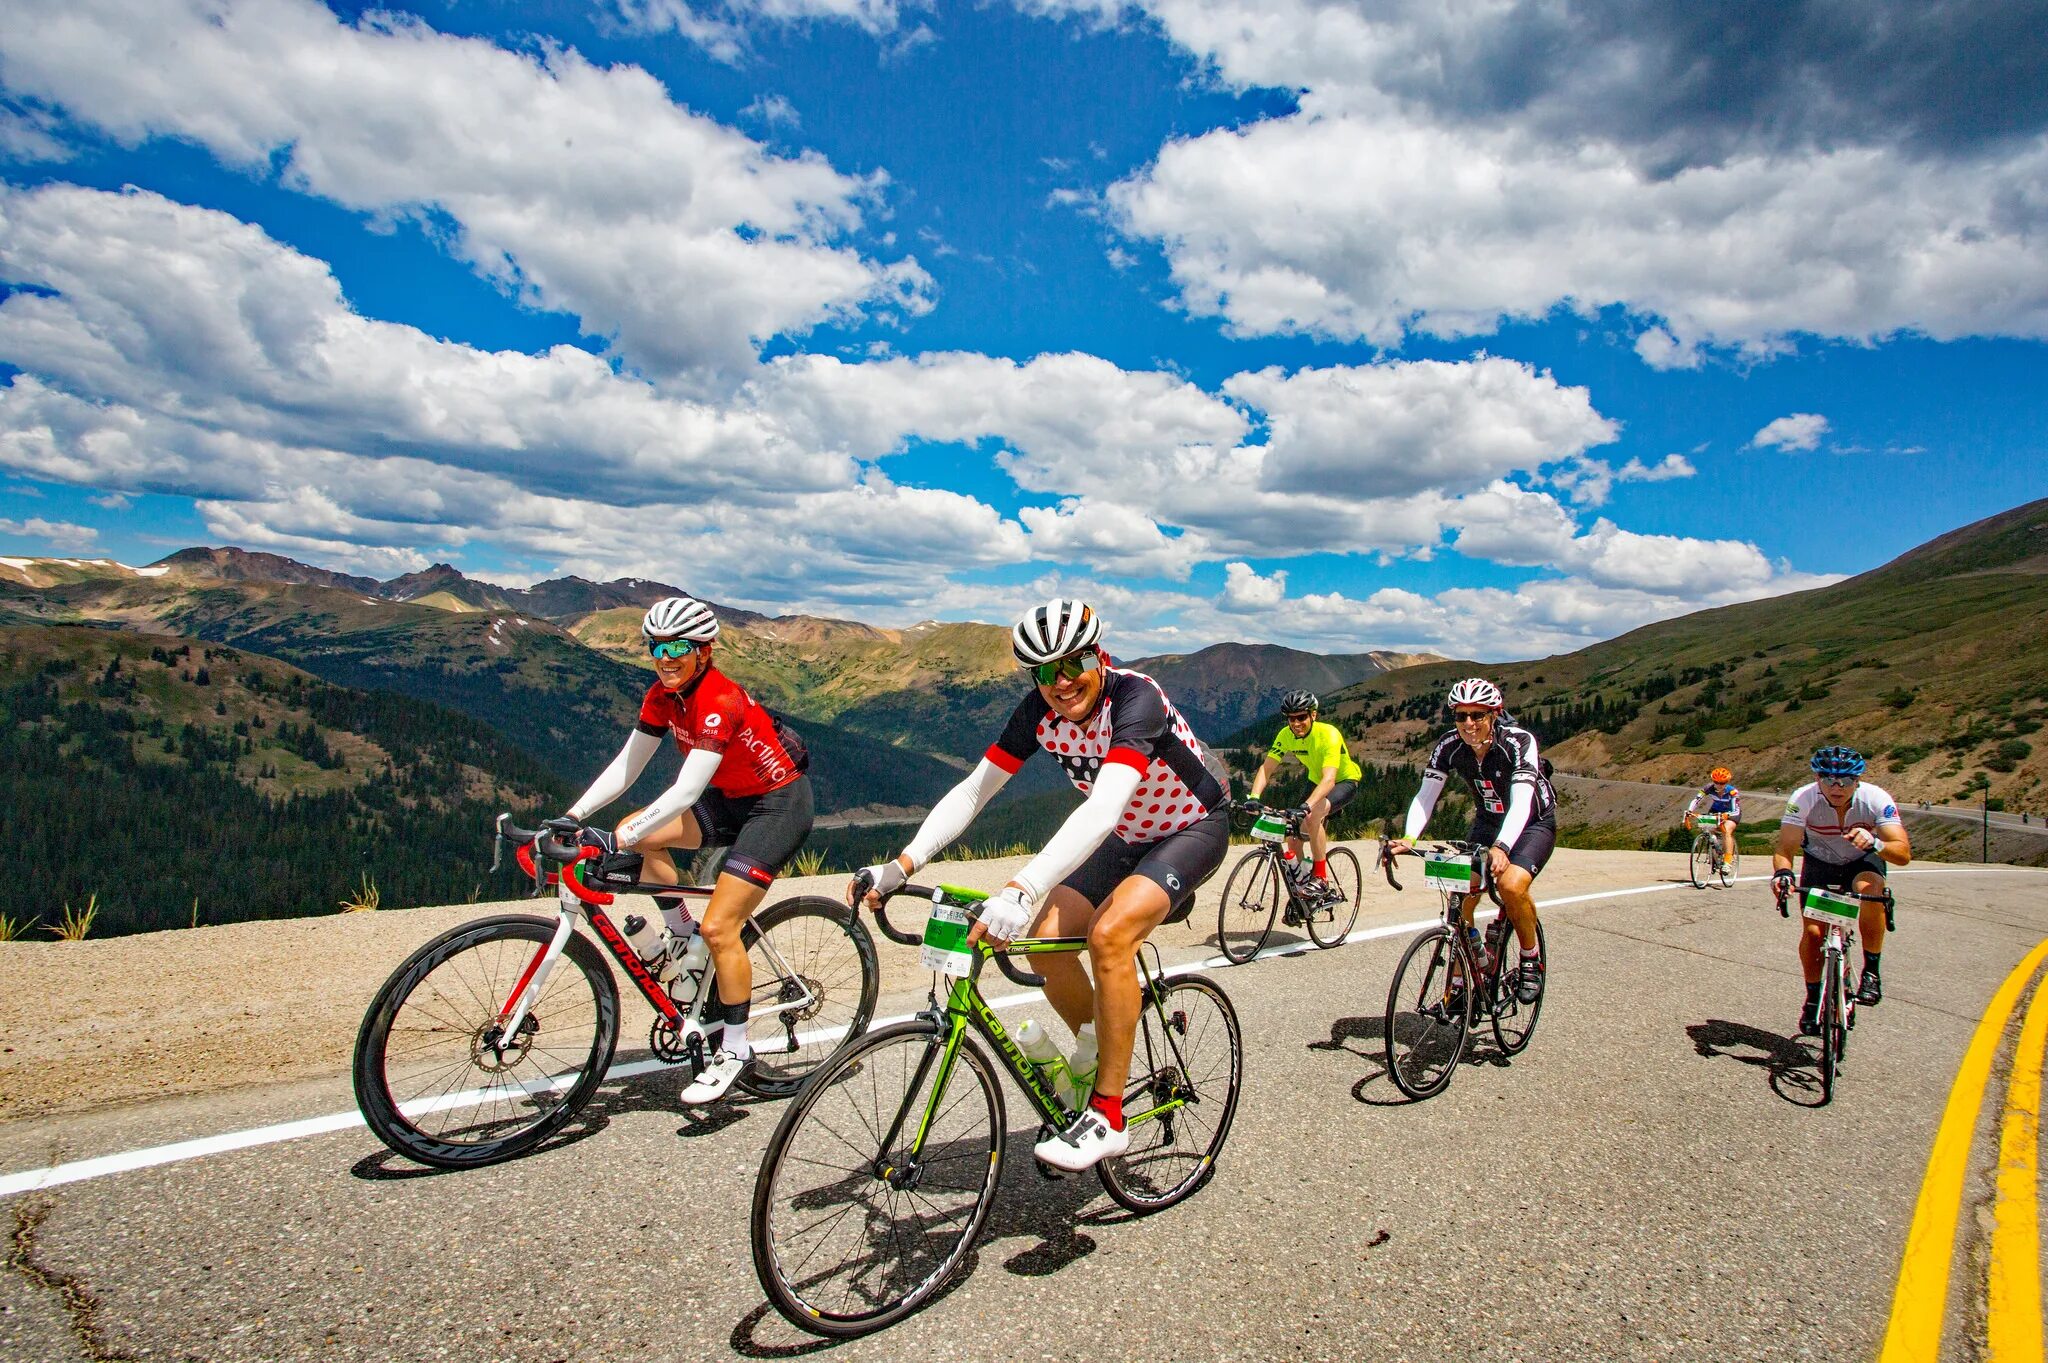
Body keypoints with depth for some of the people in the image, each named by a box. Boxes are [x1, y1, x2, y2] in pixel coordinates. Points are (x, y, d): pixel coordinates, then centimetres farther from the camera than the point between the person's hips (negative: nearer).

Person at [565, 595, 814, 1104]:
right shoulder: (663, 696, -3)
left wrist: (617, 840, -37)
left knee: (719, 927, -13)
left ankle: (733, 1048, 6)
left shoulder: (720, 700, -28)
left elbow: (686, 792, -33)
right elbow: (625, 767, -1)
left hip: (779, 804, -8)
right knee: (637, 836, -9)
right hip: (729, 798, 8)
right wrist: (570, 817, -11)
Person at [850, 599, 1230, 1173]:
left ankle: (1108, 1118, -15)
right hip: (1127, 837, 7)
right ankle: (1099, 1060, 16)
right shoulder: (1039, 711, -14)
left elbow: (1102, 810, -47)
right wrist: (900, 865, -27)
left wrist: (1020, 890, -58)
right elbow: (972, 790, -15)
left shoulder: (1134, 697, -33)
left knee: (1108, 934, -28)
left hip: (1193, 828, -6)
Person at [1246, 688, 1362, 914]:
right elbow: (1266, 768, -22)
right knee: (1292, 829, -6)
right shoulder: (1286, 735, -18)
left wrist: (1307, 805, -59)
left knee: (1312, 816, -33)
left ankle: (1321, 876, -18)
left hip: (1345, 781, -6)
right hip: (1316, 781, 6)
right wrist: (1254, 797, -39)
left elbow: (1329, 779, -44)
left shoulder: (1328, 734, -34)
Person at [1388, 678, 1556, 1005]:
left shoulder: (1519, 742, -29)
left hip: (1533, 823, -4)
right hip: (1488, 822, 4)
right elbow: (1425, 795, -22)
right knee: (1460, 898, -10)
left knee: (1511, 885, -30)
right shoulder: (1449, 746, -18)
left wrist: (1500, 848, -56)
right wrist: (1408, 838, -41)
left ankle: (1531, 959, -3)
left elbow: (1521, 802, -40)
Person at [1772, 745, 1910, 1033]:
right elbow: (1784, 848, -33)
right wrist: (1782, 873, -54)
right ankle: (1813, 999, 12)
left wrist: (1874, 843, -55)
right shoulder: (1803, 799, -29)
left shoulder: (1876, 799, -28)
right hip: (1819, 862, 1)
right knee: (1812, 932, -12)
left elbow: (1904, 853, -34)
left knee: (1869, 891, -35)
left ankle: (1871, 972, -16)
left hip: (1863, 861, 0)